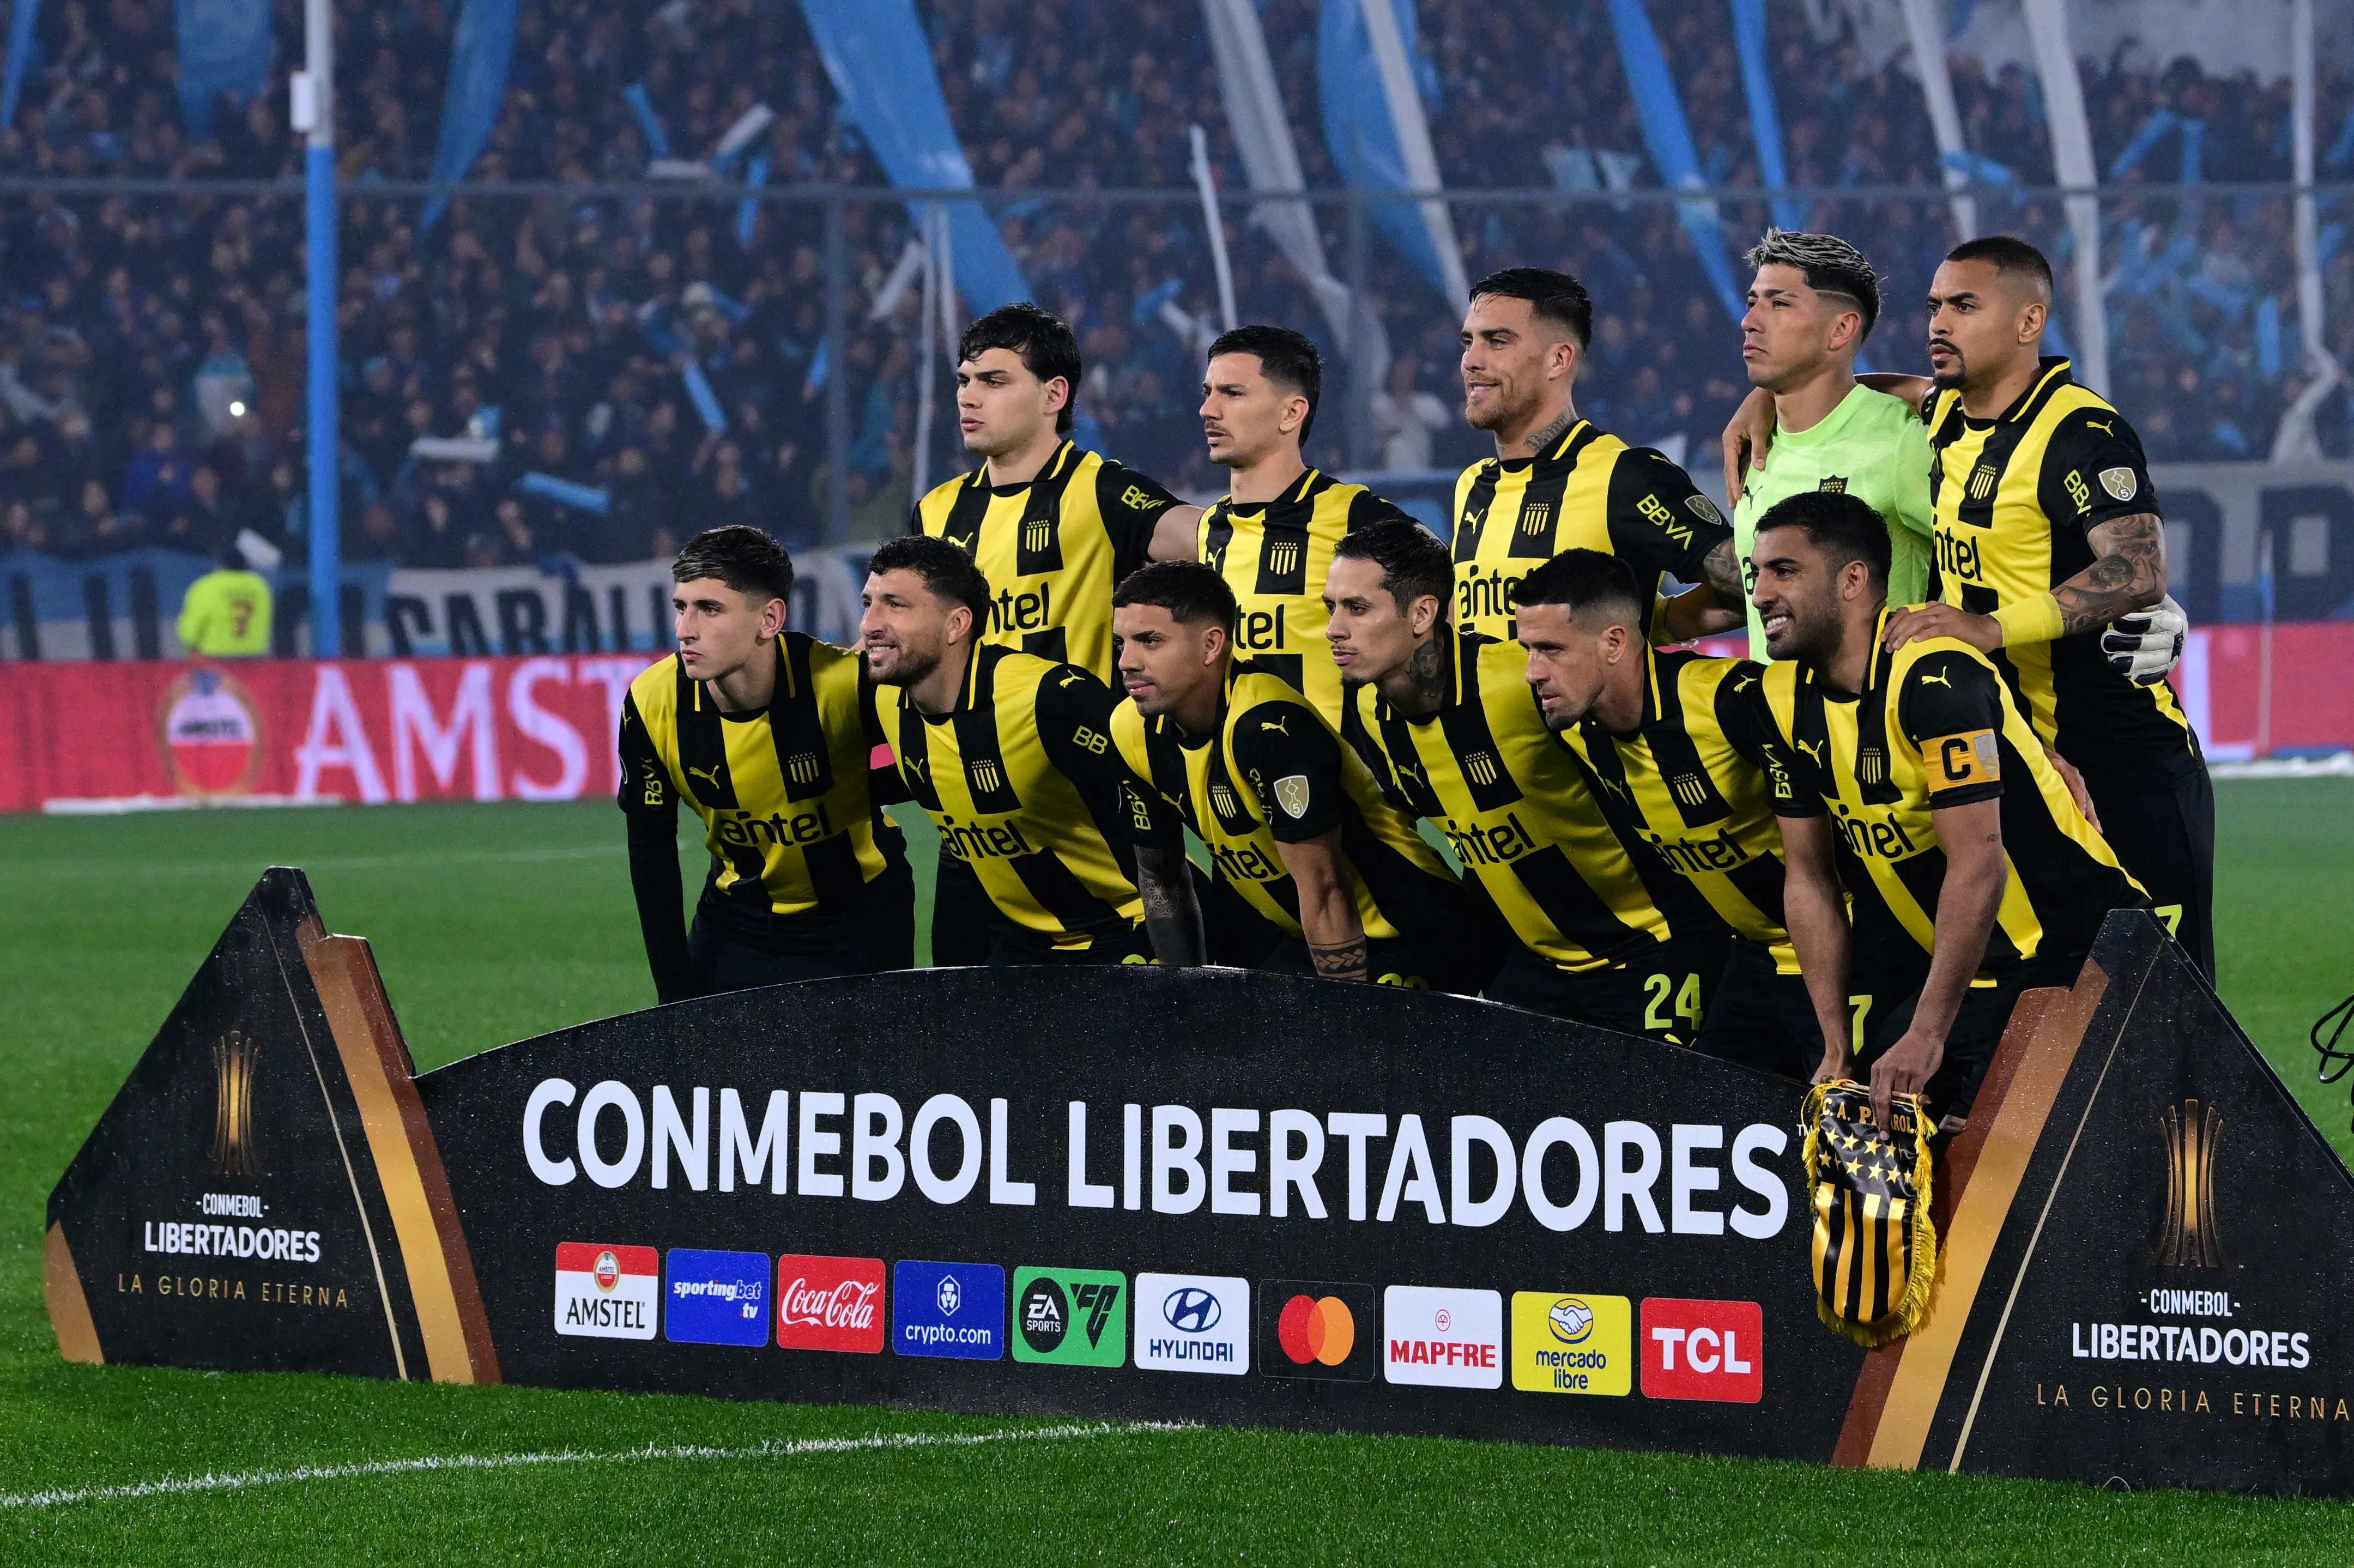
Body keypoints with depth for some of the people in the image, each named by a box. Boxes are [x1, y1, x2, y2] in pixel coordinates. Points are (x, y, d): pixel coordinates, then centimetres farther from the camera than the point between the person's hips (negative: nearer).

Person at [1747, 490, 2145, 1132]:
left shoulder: (1935, 676, -24)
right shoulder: (1785, 696, 0)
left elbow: (1977, 867, -27)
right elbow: (1809, 878, 5)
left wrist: (1925, 1037, -27)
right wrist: (1838, 1051, -1)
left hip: (2069, 952, -8)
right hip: (1951, 959, 8)